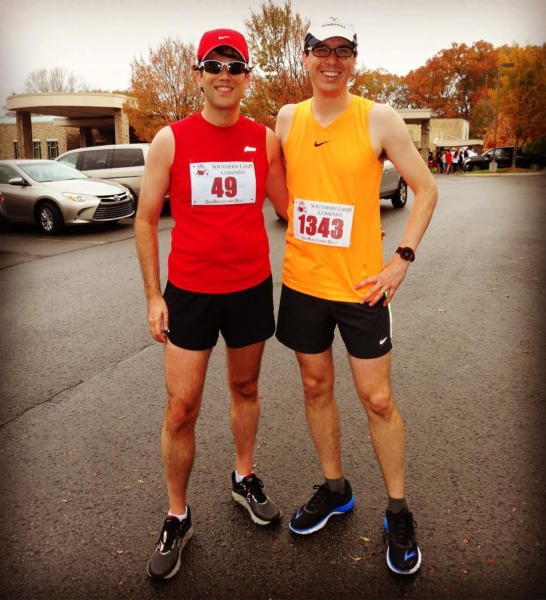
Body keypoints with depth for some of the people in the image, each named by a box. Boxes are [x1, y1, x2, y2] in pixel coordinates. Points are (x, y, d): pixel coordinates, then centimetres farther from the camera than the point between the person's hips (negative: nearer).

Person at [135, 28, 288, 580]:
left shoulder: (265, 139, 2)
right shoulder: (171, 140, -4)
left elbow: (287, 204, 12)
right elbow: (145, 220, -1)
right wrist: (153, 295, -4)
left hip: (251, 287, 2)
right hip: (189, 292, -2)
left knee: (245, 388, 18)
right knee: (181, 408, 1)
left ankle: (244, 478, 41)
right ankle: (177, 518, 23)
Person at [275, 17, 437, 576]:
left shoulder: (379, 119, -6)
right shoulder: (287, 118, 4)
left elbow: (425, 188, -2)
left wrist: (401, 258, -10)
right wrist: (299, 230, 7)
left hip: (360, 285, -3)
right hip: (301, 281, 4)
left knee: (378, 399, 4)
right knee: (316, 387, 14)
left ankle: (398, 511, 25)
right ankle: (334, 488, 36)